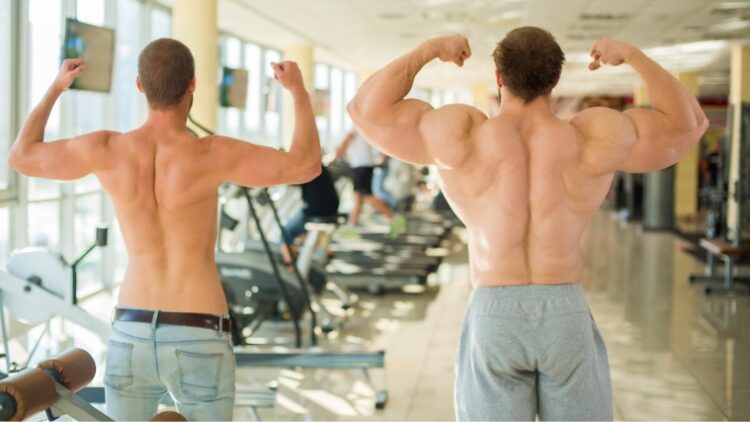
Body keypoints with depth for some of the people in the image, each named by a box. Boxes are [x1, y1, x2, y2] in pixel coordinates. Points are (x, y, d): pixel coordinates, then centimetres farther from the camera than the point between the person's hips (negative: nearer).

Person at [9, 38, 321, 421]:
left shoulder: (107, 149, -6)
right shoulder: (210, 155, -16)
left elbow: (20, 157, 10)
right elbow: (307, 166, -13)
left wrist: (56, 88, 24)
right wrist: (299, 89, 2)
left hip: (131, 336, 3)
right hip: (198, 343, -3)